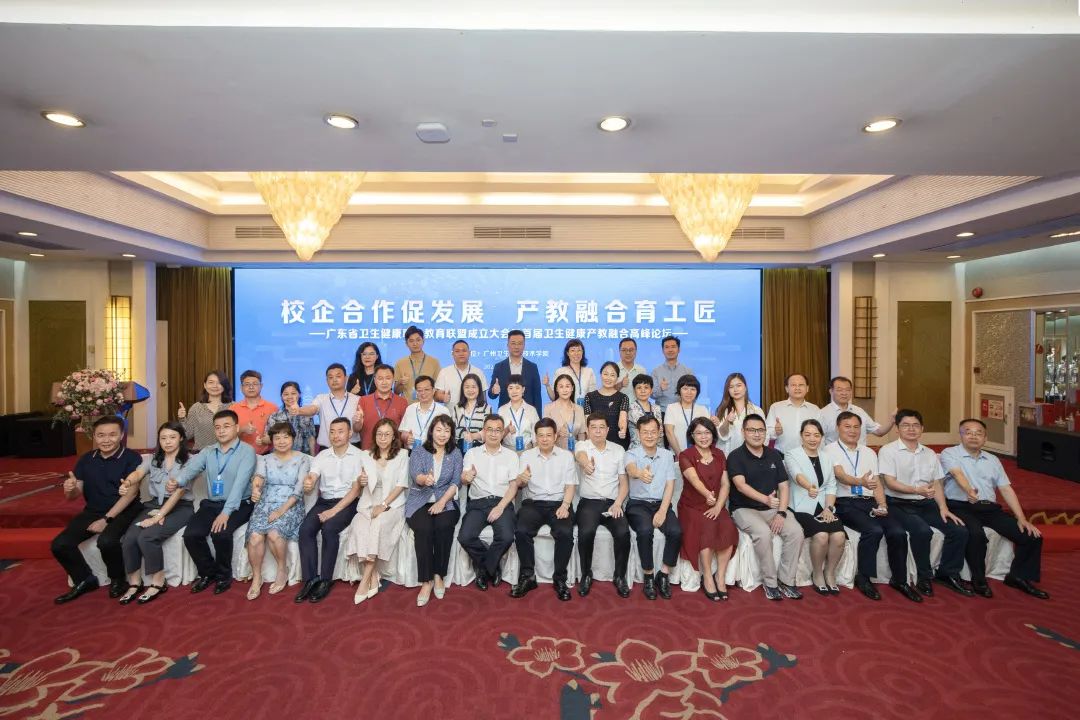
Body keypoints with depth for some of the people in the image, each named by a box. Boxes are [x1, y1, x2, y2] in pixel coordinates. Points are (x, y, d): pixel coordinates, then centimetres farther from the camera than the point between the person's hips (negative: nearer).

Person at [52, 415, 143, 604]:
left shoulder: (132, 458, -10)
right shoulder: (86, 459, 5)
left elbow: (130, 493, -15)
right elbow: (74, 495, 6)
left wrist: (106, 519, -20)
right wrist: (70, 489, -18)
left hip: (122, 512, -6)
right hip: (92, 511, 6)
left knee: (107, 541, -31)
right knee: (60, 544, -12)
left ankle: (117, 579, -1)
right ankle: (84, 580, 13)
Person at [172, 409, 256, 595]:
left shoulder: (247, 451, -8)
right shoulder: (207, 452, 10)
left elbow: (240, 483, -19)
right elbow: (191, 468, -8)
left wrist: (226, 512, -28)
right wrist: (177, 482, -32)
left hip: (238, 505, -5)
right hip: (211, 504, 5)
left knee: (220, 533, -28)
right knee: (190, 534, -16)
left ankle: (224, 575, 0)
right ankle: (207, 572, 12)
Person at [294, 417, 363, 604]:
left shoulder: (359, 456, -4)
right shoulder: (321, 456, 7)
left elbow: (356, 490, -9)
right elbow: (309, 484, -4)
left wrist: (334, 511, -18)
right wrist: (307, 485, -29)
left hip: (347, 503, -4)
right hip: (324, 501, 4)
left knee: (329, 529, -28)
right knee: (305, 529, -21)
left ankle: (325, 580, -14)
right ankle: (310, 579, -13)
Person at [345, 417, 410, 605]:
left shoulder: (402, 455, 6)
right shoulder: (366, 456, 15)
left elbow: (401, 485, -2)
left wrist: (383, 505, -13)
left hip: (392, 504, -2)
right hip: (368, 504, 3)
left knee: (378, 525, -33)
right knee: (360, 527, -29)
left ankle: (365, 580, -25)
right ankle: (373, 578, -23)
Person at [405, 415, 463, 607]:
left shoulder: (455, 453, 10)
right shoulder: (418, 452, 7)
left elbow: (456, 482, 1)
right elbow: (415, 476, -12)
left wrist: (442, 502, -15)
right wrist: (425, 478, -37)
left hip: (445, 502, 1)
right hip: (420, 502, 0)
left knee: (443, 526, -30)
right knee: (424, 528, -30)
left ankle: (439, 575, -12)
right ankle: (426, 581, -18)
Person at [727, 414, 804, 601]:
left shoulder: (774, 454, 9)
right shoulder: (736, 456, -7)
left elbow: (783, 486, 6)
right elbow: (741, 485, -22)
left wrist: (781, 513, -9)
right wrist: (766, 499, -38)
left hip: (772, 508, 5)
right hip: (744, 509, -5)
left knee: (796, 531, -19)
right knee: (763, 533, -31)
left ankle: (786, 580, -3)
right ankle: (770, 582, -11)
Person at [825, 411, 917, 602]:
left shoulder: (869, 453, 20)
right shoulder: (831, 450, 1)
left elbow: (877, 482, 15)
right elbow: (840, 475, -16)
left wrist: (882, 505, -3)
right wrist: (861, 482, -37)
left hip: (870, 502, 5)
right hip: (845, 503, -5)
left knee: (898, 532, -18)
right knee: (874, 530, -28)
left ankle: (899, 580, 4)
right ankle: (863, 578, -8)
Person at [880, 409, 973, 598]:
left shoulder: (930, 454, 17)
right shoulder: (888, 451, -3)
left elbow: (936, 484, 14)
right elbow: (890, 482, -12)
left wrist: (943, 508, 0)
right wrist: (916, 490, -27)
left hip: (926, 504, 6)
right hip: (899, 504, -6)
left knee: (960, 531, -12)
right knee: (922, 530, -30)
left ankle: (948, 574, 9)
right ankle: (924, 577, -8)